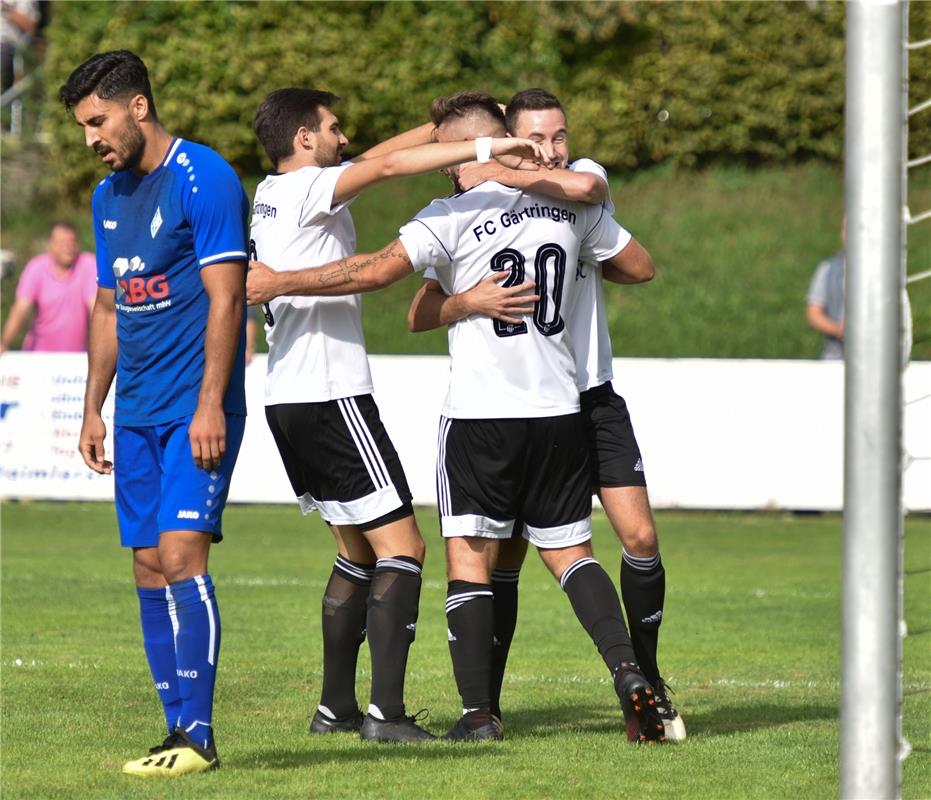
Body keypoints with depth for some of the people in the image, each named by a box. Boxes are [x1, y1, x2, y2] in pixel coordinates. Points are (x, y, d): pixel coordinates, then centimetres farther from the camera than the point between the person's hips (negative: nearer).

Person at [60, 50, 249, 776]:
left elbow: (226, 297, -14)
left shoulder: (204, 178, -10)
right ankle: (178, 729, 9)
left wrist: (210, 405, -19)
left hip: (197, 412, -8)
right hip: (137, 415, 8)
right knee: (149, 567, 5)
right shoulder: (109, 196, 15)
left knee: (181, 553, -15)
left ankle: (198, 734, -14)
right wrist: (94, 409, 18)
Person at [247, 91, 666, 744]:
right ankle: (627, 670, -7)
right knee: (569, 550, 13)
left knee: (470, 557, 1)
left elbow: (379, 270, -18)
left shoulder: (454, 216, -11)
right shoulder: (570, 204, 5)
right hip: (559, 409, 4)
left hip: (482, 415, -4)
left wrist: (280, 283, -12)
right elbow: (641, 267, 16)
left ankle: (479, 712, -6)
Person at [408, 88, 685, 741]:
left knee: (640, 536, -8)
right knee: (505, 556, -3)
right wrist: (469, 301, -30)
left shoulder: (583, 176, -1)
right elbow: (419, 315, -9)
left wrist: (492, 174, -22)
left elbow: (586, 188, -28)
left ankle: (647, 684, 8)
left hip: (591, 399, 1)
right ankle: (487, 703, 6)